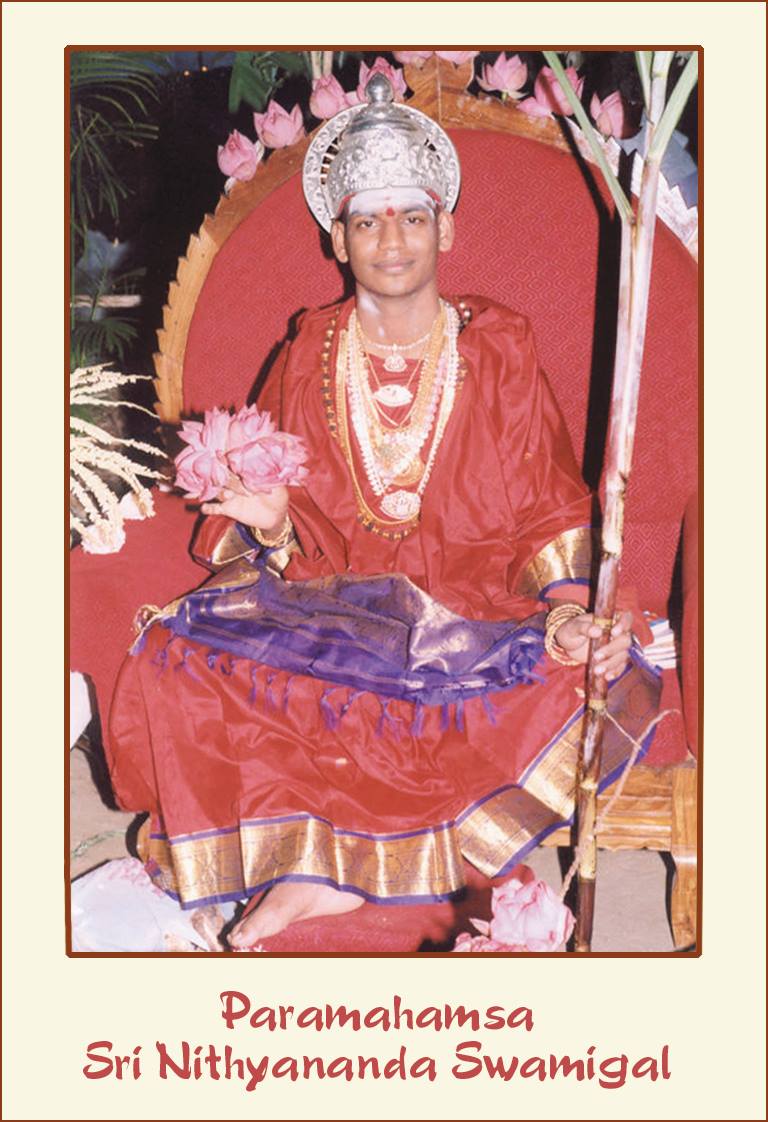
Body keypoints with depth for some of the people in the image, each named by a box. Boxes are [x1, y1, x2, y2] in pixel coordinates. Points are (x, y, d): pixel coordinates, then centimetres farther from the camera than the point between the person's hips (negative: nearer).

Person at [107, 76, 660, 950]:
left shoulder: (496, 349, 4)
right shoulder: (311, 354, 7)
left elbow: (547, 509, 2)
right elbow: (288, 535, 7)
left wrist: (570, 611, -16)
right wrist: (270, 520, -17)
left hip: (471, 607, 0)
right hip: (329, 603, 1)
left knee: (592, 687, -30)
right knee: (174, 667, -24)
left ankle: (329, 856, -20)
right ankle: (341, 867, -13)